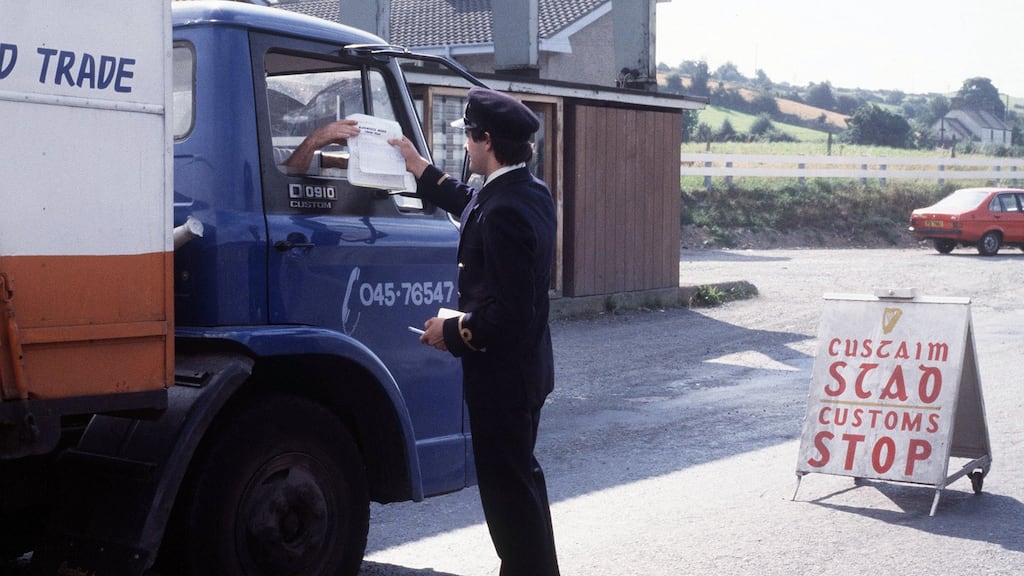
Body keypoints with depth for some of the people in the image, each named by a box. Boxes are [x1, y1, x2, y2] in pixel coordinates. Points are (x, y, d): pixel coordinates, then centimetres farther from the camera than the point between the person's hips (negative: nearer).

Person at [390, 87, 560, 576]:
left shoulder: (504, 212, -26)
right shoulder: (532, 192, 4)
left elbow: (510, 311, -29)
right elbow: (473, 205, 24)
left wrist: (453, 331, -16)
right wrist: (419, 167, 26)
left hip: (500, 371, -10)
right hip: (526, 365, 10)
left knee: (506, 485, 2)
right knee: (521, 476, 23)